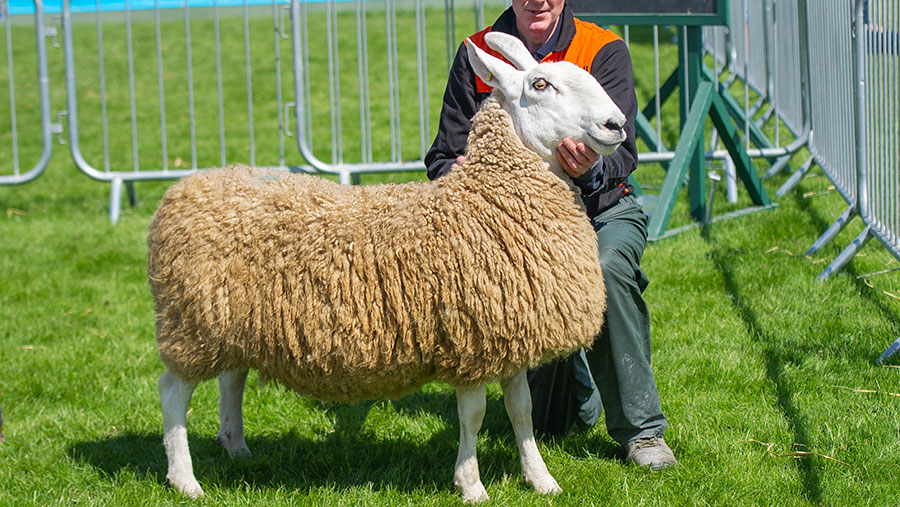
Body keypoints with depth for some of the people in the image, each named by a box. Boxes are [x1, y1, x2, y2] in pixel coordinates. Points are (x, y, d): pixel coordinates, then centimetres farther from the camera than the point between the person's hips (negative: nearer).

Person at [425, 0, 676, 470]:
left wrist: (591, 170, -44)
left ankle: (641, 428, -25)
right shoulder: (477, 56, -3)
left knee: (606, 271, -40)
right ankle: (583, 393, 37)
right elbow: (444, 157, -1)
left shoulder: (603, 50, -10)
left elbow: (622, 152, -20)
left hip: (603, 210, -2)